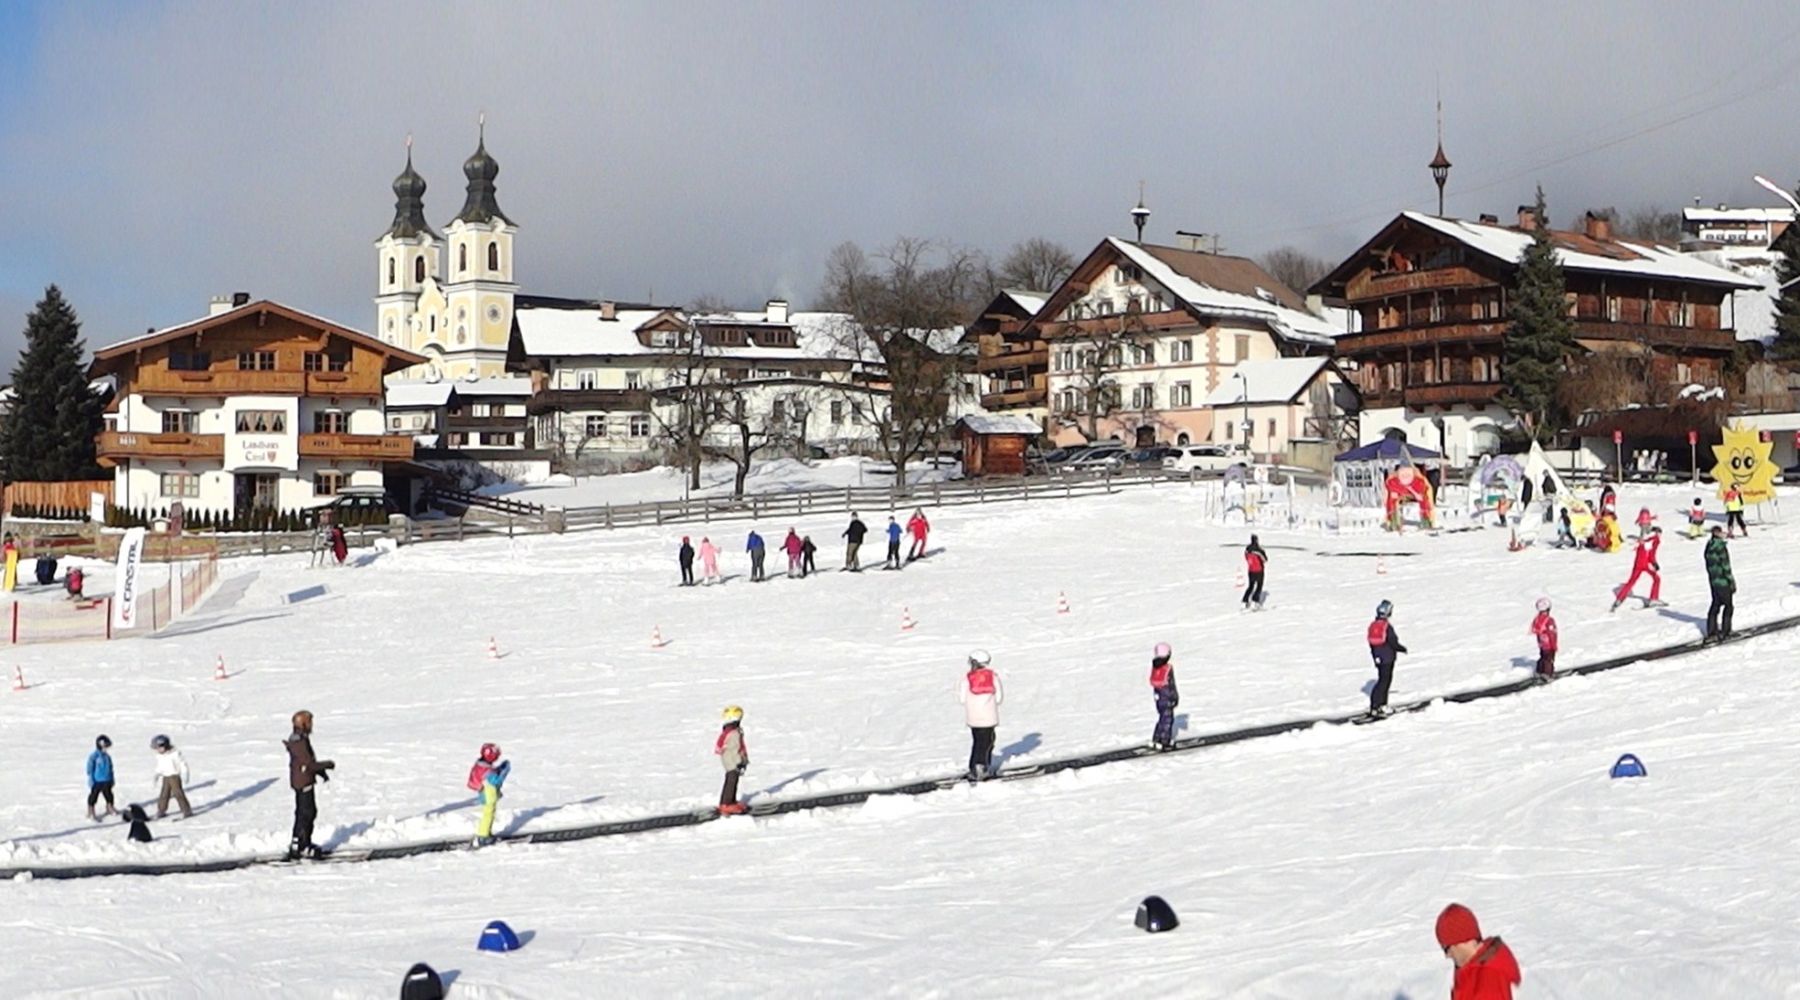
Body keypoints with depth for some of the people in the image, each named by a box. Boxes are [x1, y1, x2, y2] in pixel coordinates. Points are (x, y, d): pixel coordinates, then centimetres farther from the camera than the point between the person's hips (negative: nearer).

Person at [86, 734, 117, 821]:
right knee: (93, 797, 6)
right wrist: (91, 781, -15)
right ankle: (91, 814, 19)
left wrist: (112, 780, 15)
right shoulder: (93, 756, -16)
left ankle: (110, 809, 37)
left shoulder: (107, 756, 2)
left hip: (106, 781, 6)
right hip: (97, 781, -6)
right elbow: (90, 769, -13)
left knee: (109, 795, 17)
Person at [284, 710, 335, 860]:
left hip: (306, 781, 10)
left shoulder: (302, 739, 10)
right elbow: (309, 764, -24)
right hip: (302, 782, -10)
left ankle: (305, 844, 27)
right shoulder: (298, 743, -22)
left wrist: (322, 772, 14)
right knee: (304, 814, -5)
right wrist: (328, 764, -12)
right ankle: (296, 849, -1)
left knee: (311, 812, 17)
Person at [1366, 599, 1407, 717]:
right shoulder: (1387, 626, -20)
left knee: (1386, 681, 18)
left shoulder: (1373, 625, 4)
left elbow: (1371, 643, 11)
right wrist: (1403, 649, 2)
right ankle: (1374, 708, -7)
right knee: (1383, 682, -4)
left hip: (1379, 659, 8)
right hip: (1387, 659, -8)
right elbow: (1393, 643, -17)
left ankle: (1382, 705, 22)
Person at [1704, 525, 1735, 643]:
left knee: (1715, 605, 14)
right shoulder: (1720, 547, -21)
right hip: (1723, 581, -8)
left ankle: (1711, 632, 16)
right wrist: (1732, 582, -13)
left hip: (1713, 580, 8)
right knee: (1728, 606, 6)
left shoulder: (1709, 547, 5)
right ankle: (1725, 632, 10)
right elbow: (1726, 567, -19)